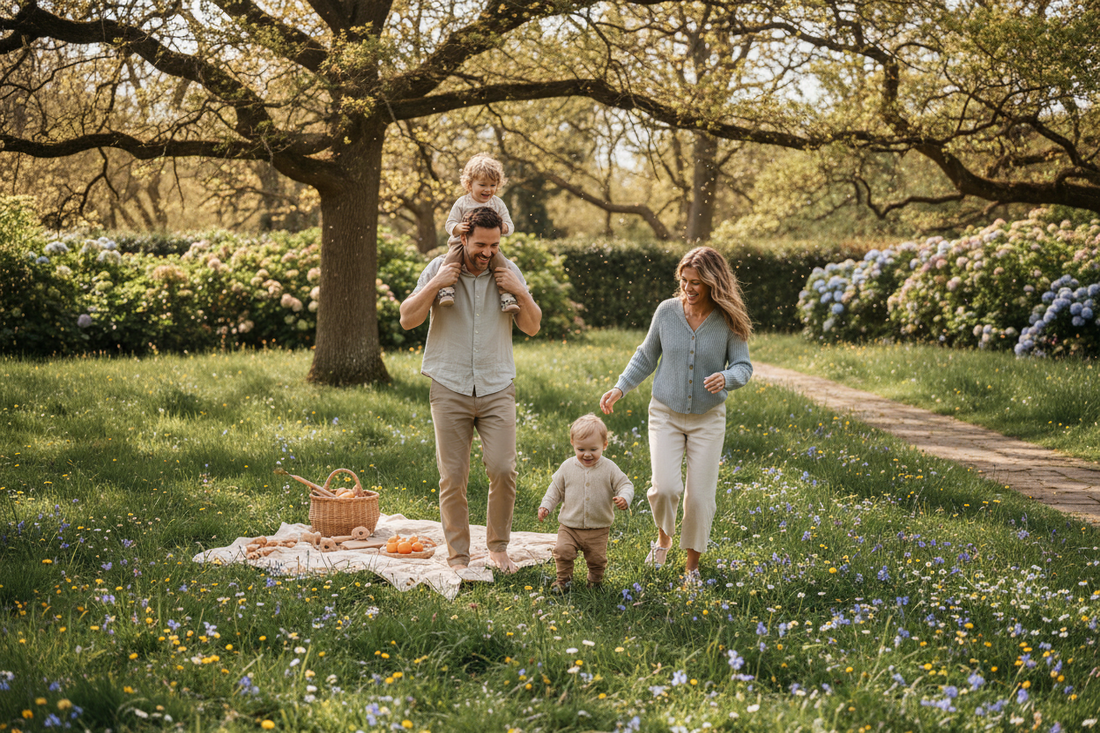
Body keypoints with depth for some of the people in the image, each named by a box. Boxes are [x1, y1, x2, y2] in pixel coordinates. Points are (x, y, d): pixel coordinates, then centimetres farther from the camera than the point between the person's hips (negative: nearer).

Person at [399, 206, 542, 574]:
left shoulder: (508, 271, 6)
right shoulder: (439, 268, 2)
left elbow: (532, 327, 9)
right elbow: (407, 319, -1)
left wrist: (521, 293, -8)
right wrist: (434, 285, -13)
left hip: (497, 389, 1)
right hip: (450, 389, -1)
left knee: (503, 469, -10)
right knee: (453, 477, 0)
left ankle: (498, 547, 10)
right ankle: (458, 555, 10)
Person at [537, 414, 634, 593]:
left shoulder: (609, 468, -6)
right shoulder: (568, 467, -2)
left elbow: (625, 485, -4)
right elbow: (556, 488, 9)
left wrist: (624, 498, -26)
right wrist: (545, 506, -1)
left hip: (598, 529, -1)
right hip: (569, 527, 1)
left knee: (597, 558, 5)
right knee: (563, 551, -16)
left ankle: (595, 579, 37)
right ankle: (564, 579, 9)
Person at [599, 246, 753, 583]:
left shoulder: (728, 321, -10)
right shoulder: (667, 311, -6)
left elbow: (744, 366, -5)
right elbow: (646, 357, 8)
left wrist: (726, 378, -28)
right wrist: (620, 388, -1)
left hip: (708, 418, 0)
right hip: (666, 414, 0)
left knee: (699, 496, 0)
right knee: (665, 487, -14)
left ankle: (692, 564, 22)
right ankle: (663, 536, 20)